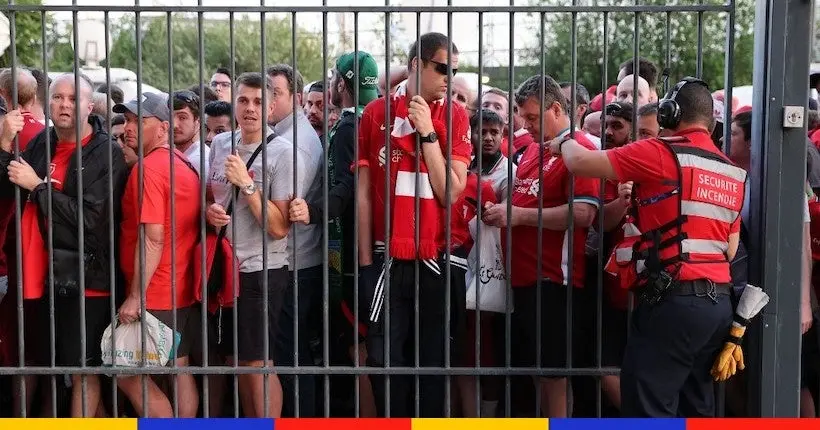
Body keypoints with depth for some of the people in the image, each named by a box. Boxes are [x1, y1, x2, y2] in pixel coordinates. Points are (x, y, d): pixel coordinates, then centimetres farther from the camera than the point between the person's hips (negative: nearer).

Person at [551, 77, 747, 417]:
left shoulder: (661, 153, -7)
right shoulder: (732, 172, 15)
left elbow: (580, 162, -5)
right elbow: (731, 249, 18)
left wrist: (565, 142, 17)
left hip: (673, 301, -8)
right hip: (718, 302, 8)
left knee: (648, 409, -6)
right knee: (695, 408, 15)